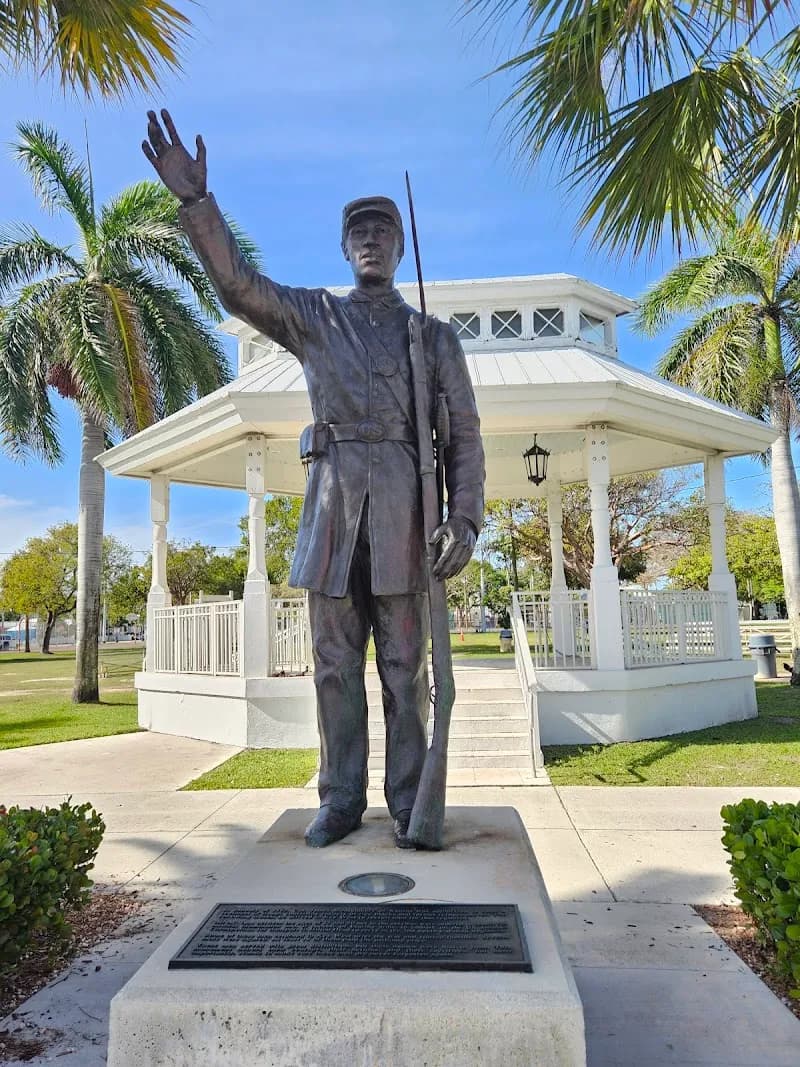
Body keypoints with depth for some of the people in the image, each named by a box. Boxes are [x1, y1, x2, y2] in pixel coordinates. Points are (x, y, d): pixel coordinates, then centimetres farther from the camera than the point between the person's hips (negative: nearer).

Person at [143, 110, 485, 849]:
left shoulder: (435, 336, 12)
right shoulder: (312, 317, 15)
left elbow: (465, 434, 5)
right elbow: (237, 285, -1)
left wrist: (465, 518, -8)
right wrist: (195, 201, -16)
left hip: (404, 513, -1)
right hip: (333, 507, 2)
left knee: (404, 667, 2)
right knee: (336, 665, 5)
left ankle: (408, 802, 14)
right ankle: (342, 800, 17)